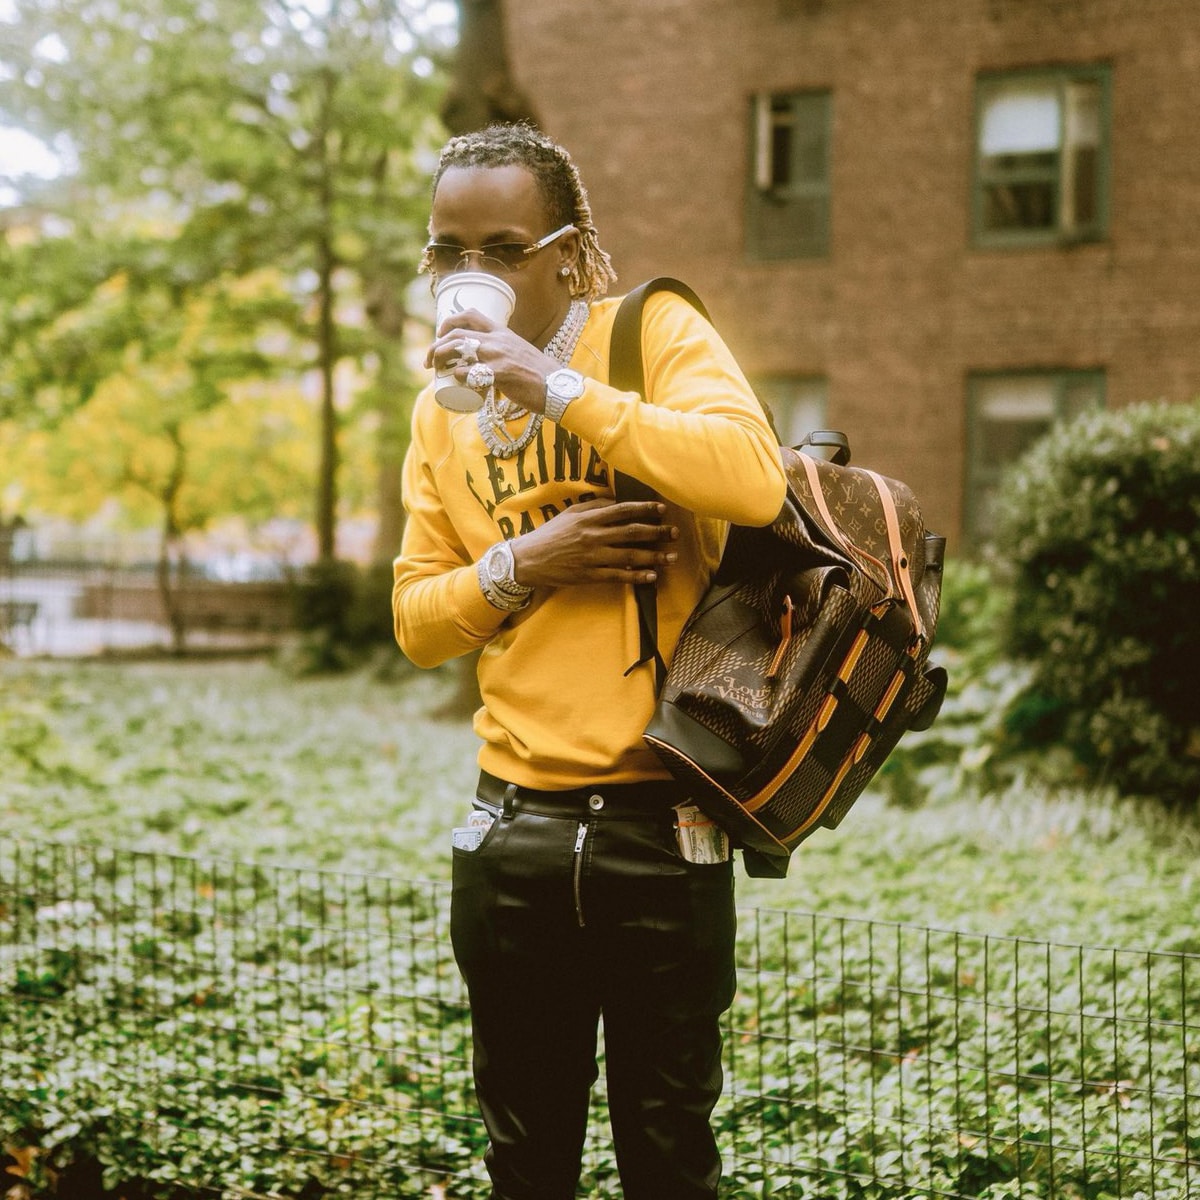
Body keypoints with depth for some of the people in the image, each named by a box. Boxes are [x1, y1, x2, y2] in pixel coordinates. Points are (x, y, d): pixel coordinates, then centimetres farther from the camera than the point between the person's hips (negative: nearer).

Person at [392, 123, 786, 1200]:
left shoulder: (653, 332, -4)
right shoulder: (442, 409, 12)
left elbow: (754, 481, -23)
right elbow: (417, 619, 11)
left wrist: (558, 387, -23)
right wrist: (522, 566, -9)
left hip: (657, 824, -4)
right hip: (512, 822, 5)